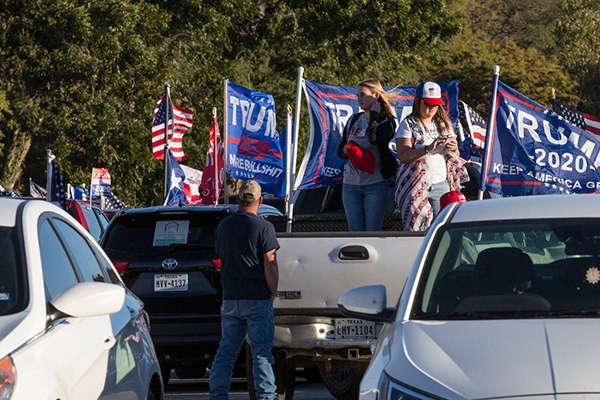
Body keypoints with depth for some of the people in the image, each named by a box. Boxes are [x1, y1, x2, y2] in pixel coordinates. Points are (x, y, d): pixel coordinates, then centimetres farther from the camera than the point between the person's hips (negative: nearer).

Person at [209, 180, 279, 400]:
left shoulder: (223, 226, 7)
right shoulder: (263, 227, -11)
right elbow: (270, 266, -12)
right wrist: (273, 293, 0)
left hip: (230, 298, 5)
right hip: (258, 299, -5)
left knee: (226, 350, 10)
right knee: (261, 351, -1)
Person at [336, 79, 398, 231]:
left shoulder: (386, 121, -1)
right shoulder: (354, 120, 14)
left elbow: (375, 139, -23)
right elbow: (340, 152, 20)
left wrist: (374, 113, -10)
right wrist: (345, 150, -4)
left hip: (375, 183, -5)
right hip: (351, 183, 5)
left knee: (372, 234, -5)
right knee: (355, 233, 2)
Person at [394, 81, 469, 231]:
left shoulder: (444, 124, 15)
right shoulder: (408, 124, 2)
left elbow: (456, 156, 19)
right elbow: (403, 156, -11)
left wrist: (453, 148, -5)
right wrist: (428, 148, -23)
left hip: (441, 184, 4)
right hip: (416, 185, -4)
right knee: (417, 230, -11)